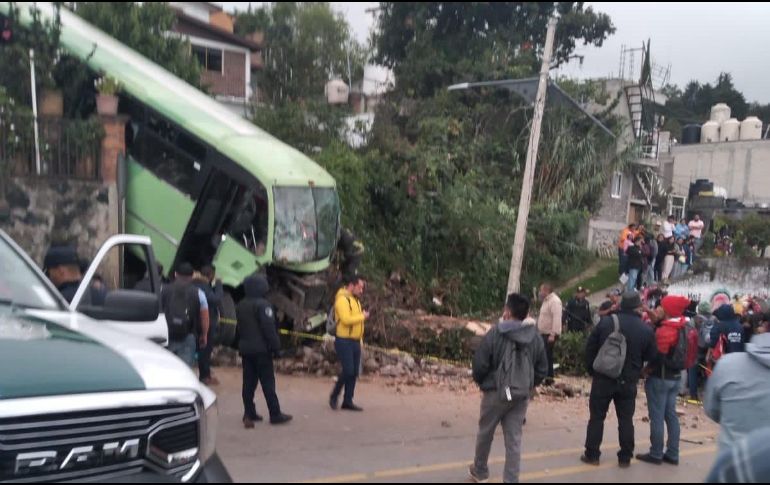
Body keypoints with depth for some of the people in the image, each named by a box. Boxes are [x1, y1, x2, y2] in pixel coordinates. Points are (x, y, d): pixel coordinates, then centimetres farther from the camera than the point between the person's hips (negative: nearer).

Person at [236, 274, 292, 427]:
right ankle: (275, 415, 2)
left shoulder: (240, 306, 12)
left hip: (245, 349, 8)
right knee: (268, 382, -3)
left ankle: (249, 414, 11)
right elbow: (269, 328, -20)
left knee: (248, 382, 10)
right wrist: (276, 346, -15)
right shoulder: (262, 304, -16)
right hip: (261, 349, -7)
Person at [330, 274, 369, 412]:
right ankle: (334, 396, 9)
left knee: (354, 372, 7)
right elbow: (346, 319, -25)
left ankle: (348, 401, 15)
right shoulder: (342, 299, -13)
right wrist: (362, 316, -13)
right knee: (348, 370, -11)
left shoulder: (356, 300, 17)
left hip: (355, 341, 9)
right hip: (344, 341, -9)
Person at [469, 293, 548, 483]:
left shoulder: (495, 333, -14)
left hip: (496, 392, -3)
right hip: (521, 396, 3)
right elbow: (542, 369, 5)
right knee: (514, 439, 8)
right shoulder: (536, 337, 1)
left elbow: (479, 364, -12)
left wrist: (481, 382, 7)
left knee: (485, 433, 17)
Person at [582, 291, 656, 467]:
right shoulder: (646, 330, -6)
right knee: (626, 419, 11)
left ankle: (592, 454, 10)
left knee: (597, 417, 7)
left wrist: (592, 370, 8)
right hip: (628, 381, 1)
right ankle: (625, 457, 17)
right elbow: (650, 356, 4)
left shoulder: (606, 322, -6)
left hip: (603, 378, 0)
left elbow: (590, 347, -2)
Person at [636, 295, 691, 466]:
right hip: (675, 377, 9)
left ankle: (656, 454, 8)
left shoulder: (665, 330, -22)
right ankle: (672, 454, 19)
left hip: (660, 377, -8)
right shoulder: (684, 328, 5)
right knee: (671, 415, 14)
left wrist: (647, 369, -10)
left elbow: (659, 356, -22)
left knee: (657, 417, 0)